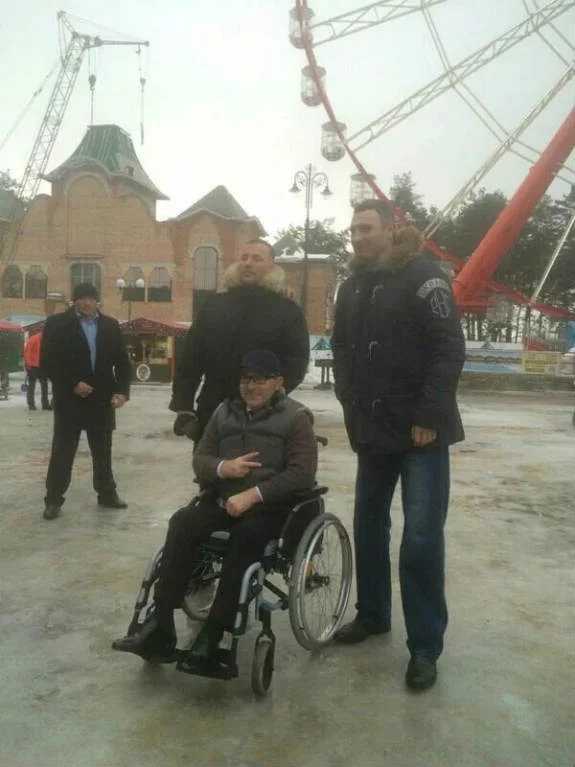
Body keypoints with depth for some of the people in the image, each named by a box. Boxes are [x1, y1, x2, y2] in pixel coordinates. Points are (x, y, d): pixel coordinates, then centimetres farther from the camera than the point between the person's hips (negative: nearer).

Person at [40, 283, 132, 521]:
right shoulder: (57, 324, -2)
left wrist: (122, 390, -7)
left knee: (103, 450, 13)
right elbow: (47, 361, -7)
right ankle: (53, 499, 13)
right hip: (69, 399, -3)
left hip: (102, 399, 3)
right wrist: (73, 384, -16)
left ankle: (107, 494, 25)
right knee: (62, 451, 3)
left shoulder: (110, 325, 7)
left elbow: (122, 361, 6)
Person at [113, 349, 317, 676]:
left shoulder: (295, 417, -3)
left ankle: (211, 636, -25)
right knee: (182, 523, -22)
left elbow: (302, 473, -13)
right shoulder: (226, 412, 13)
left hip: (272, 506, -4)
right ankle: (160, 626, -20)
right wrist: (223, 467, -14)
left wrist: (253, 494, -23)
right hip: (224, 499, 5)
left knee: (244, 537, -34)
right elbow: (200, 458, 10)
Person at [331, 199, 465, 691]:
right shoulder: (354, 286, 11)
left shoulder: (423, 277, -10)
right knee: (369, 525, 15)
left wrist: (429, 417, -18)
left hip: (421, 430, -6)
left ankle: (425, 646, 11)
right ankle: (373, 614, 33)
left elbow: (450, 350, -15)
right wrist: (352, 403, 5)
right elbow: (341, 348, 17)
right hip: (374, 429, 7)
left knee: (421, 538, -3)